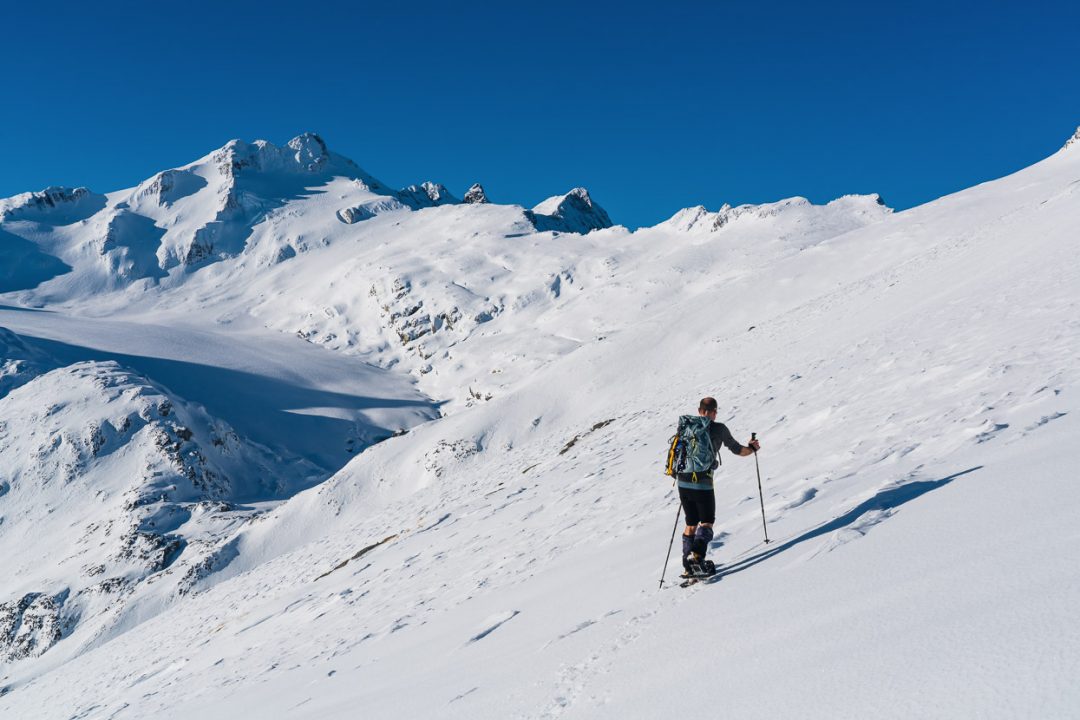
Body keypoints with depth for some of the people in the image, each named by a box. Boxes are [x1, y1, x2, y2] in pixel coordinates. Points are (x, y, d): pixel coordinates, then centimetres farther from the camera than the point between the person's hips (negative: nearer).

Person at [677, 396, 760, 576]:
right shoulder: (719, 428, 0)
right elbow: (738, 450, 7)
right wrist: (752, 448, 26)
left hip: (683, 482, 4)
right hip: (703, 483, -4)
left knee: (691, 524, 16)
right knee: (706, 522, 8)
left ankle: (688, 565, 13)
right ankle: (697, 556, -15)